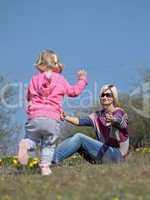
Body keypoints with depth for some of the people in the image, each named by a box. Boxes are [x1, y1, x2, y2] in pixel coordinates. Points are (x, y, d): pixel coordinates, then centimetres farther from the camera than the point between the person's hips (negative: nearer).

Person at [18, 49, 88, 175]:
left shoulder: (34, 79, 14)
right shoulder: (60, 80, 9)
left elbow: (28, 97, 25)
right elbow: (74, 91, 20)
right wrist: (82, 79, 35)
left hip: (34, 117, 1)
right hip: (52, 119, -1)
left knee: (31, 139, 13)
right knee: (48, 145, 13)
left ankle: (26, 144, -20)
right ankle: (45, 166, 4)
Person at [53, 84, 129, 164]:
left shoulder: (120, 113, -5)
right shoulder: (98, 115, 10)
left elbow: (122, 124, -29)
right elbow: (80, 121, -5)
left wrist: (112, 120, -52)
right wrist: (66, 117, -25)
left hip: (117, 155, -6)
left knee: (79, 137, -20)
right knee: (75, 141, -12)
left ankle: (53, 161, -28)